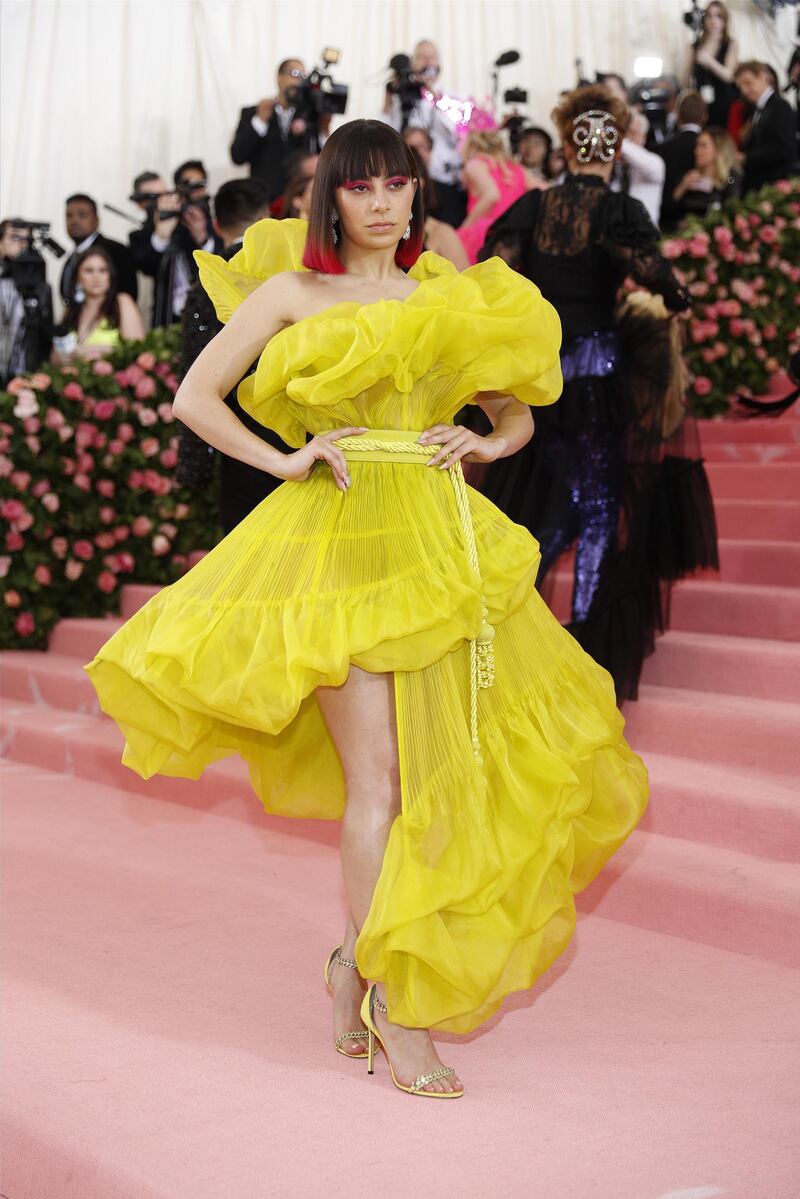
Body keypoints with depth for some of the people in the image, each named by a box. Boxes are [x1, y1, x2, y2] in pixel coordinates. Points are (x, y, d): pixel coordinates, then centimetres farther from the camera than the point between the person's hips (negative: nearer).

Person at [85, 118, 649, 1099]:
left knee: (437, 767, 3)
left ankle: (360, 956, 24)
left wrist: (485, 444, 1)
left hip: (438, 535, 4)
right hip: (337, 538, -4)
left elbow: (518, 412, 22)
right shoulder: (289, 292, 6)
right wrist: (286, 461, -4)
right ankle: (395, 1014, 0)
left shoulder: (450, 298, 15)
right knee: (377, 776, -8)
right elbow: (195, 397, 5)